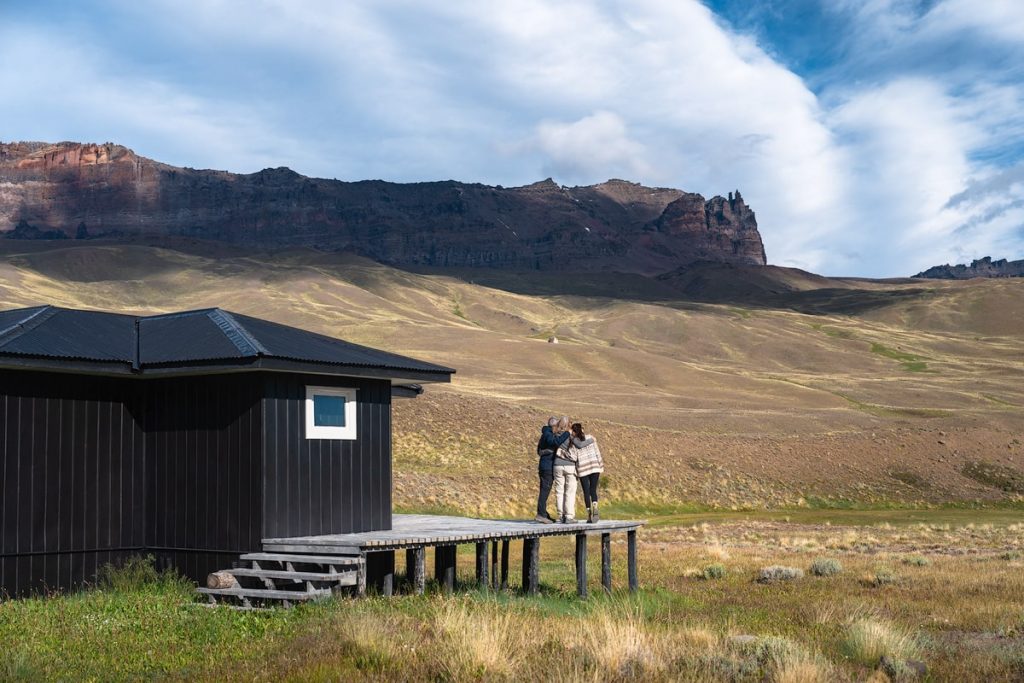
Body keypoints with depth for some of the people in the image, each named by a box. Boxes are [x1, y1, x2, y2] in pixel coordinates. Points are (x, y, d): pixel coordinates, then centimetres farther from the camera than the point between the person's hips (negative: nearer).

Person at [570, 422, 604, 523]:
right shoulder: (591, 438, 2)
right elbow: (597, 453, 3)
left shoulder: (573, 442, -5)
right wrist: (600, 467, 9)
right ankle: (595, 508, -19)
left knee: (586, 492, 5)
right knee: (593, 490, 6)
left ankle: (589, 514, 1)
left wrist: (575, 473, -1)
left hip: (583, 469, -1)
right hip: (594, 467, 2)